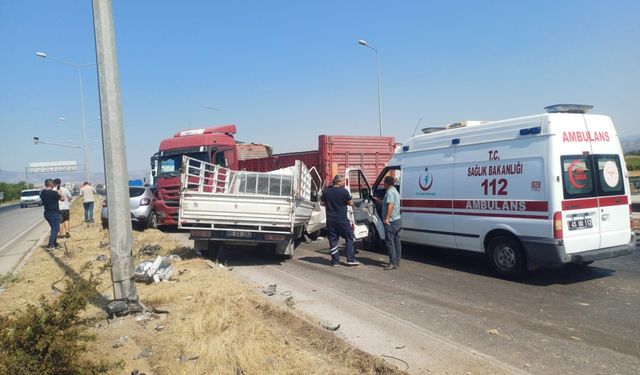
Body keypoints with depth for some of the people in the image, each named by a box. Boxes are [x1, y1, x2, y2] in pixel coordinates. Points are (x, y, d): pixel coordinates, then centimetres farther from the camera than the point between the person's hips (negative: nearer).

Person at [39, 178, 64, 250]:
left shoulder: (42, 193, 3)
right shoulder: (54, 193, -20)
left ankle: (55, 244, 25)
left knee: (54, 228, 19)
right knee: (55, 229, -2)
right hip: (54, 213, -8)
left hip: (47, 213, 8)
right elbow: (62, 199, -9)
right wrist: (59, 193, 8)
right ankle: (49, 245, -7)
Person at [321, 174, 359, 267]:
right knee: (349, 238, 8)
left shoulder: (327, 191, 3)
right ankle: (350, 259, 5)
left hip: (330, 220, 4)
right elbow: (351, 203, -4)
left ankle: (335, 261, 11)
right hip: (342, 219, -4)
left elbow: (322, 203, 12)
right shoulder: (344, 191, -11)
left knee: (333, 240, 9)